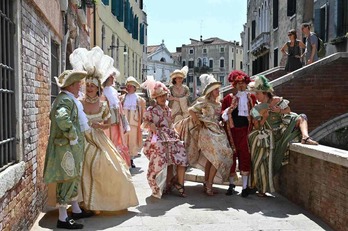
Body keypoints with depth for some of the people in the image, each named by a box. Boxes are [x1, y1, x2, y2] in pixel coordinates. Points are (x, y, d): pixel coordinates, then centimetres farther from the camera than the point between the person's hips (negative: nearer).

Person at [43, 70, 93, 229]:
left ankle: (76, 210, 32)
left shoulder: (67, 98, 14)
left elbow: (53, 116, 28)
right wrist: (72, 136, -25)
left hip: (72, 147, 11)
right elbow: (62, 118, -38)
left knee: (73, 178, 19)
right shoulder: (66, 99, -19)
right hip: (66, 147, -11)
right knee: (66, 180, -4)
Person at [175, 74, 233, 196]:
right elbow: (191, 110, -15)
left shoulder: (218, 103, 13)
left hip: (217, 132, 7)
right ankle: (209, 185, -2)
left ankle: (206, 183, 21)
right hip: (207, 132, -7)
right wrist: (198, 123, -11)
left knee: (210, 158, 11)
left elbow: (219, 117, 15)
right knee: (217, 157, -11)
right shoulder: (205, 101, -10)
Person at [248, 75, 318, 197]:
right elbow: (257, 126, -3)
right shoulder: (258, 108, -4)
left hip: (283, 128, 0)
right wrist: (264, 118, -19)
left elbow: (288, 111, -5)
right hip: (268, 134, 0)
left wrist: (279, 110, -23)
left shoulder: (277, 100, -11)